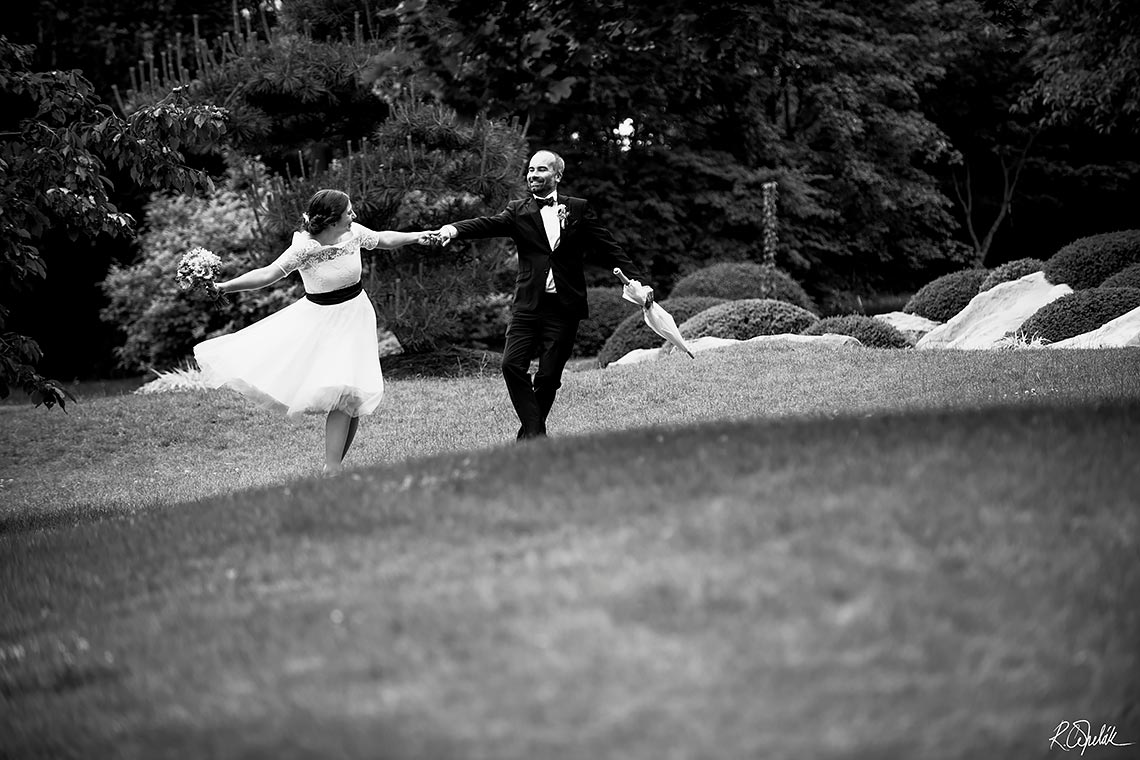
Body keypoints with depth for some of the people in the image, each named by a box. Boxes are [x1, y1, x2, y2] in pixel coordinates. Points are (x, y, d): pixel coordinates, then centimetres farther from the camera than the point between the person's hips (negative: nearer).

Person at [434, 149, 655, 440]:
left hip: (564, 307, -1)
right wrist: (454, 229, -29)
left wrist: (637, 282, -3)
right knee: (512, 364, -14)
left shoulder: (578, 209, 8)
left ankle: (528, 437, 15)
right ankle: (536, 433, -7)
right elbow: (489, 224, -9)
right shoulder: (518, 211, 9)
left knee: (548, 376, -2)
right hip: (528, 304, 1)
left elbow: (609, 248, 7)